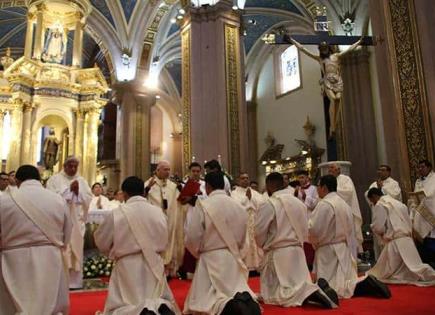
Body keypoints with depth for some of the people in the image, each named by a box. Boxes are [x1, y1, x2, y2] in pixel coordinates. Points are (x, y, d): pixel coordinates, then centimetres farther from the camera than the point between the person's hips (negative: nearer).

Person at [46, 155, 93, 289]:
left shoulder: (82, 181, 14)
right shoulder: (54, 179, 3)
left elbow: (89, 199, 5)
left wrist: (79, 191, -10)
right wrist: (70, 190, -11)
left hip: (77, 222, 3)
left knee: (76, 252, 4)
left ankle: (75, 282, 11)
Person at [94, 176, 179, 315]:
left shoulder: (117, 213, -10)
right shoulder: (158, 212, -2)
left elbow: (101, 241, 3)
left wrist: (114, 251, 23)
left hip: (128, 266, -3)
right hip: (155, 265, 3)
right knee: (162, 300, 21)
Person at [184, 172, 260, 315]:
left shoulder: (201, 206, -13)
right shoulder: (239, 206, 2)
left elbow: (192, 238, -10)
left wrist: (197, 252, 11)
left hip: (211, 259, -4)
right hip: (234, 258, 4)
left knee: (205, 300, 7)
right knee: (236, 291, 19)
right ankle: (246, 301, -17)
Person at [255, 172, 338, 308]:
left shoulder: (268, 204, -13)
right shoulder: (299, 203, 7)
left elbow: (260, 233, -9)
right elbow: (305, 231, 11)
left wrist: (265, 246, 11)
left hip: (277, 253, -6)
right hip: (298, 251, 6)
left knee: (276, 295, -2)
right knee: (300, 283, 17)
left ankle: (311, 293, -24)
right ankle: (319, 290, -12)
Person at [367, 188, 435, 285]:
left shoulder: (379, 205, -7)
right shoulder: (398, 203, 18)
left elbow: (378, 227, -11)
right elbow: (409, 223, 20)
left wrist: (382, 233, 9)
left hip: (395, 242, -8)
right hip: (407, 239, 8)